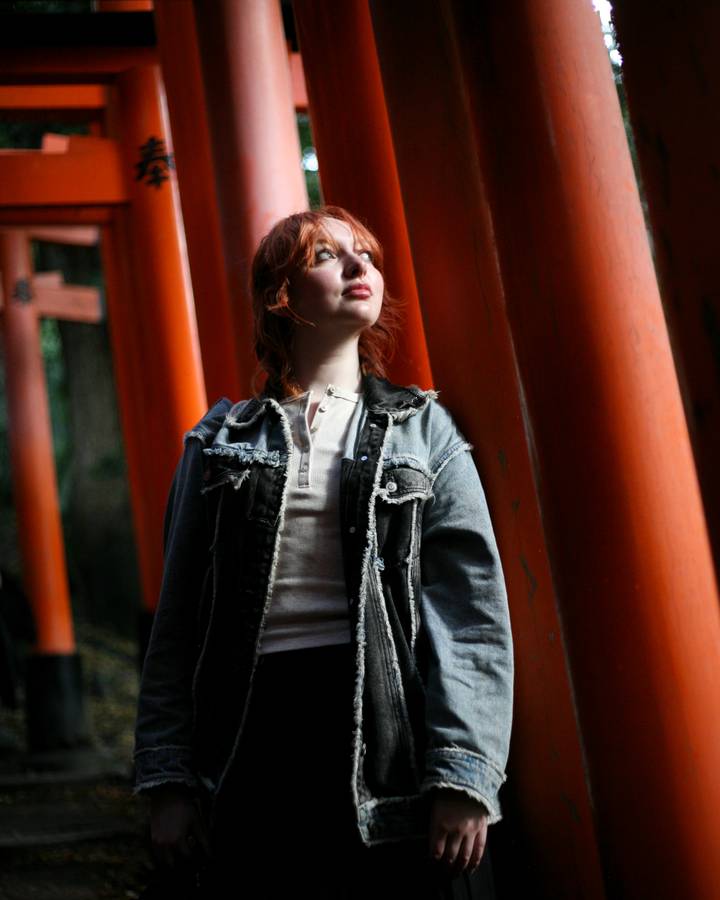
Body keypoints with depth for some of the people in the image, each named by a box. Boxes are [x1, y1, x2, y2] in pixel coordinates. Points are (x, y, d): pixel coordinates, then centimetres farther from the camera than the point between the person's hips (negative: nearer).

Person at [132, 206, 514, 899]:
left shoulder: (423, 428, 8)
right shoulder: (221, 440, 10)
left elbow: (474, 606, -1)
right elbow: (178, 616, 8)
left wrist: (464, 773, -11)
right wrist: (168, 778, 1)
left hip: (393, 725, 0)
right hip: (256, 731, 1)